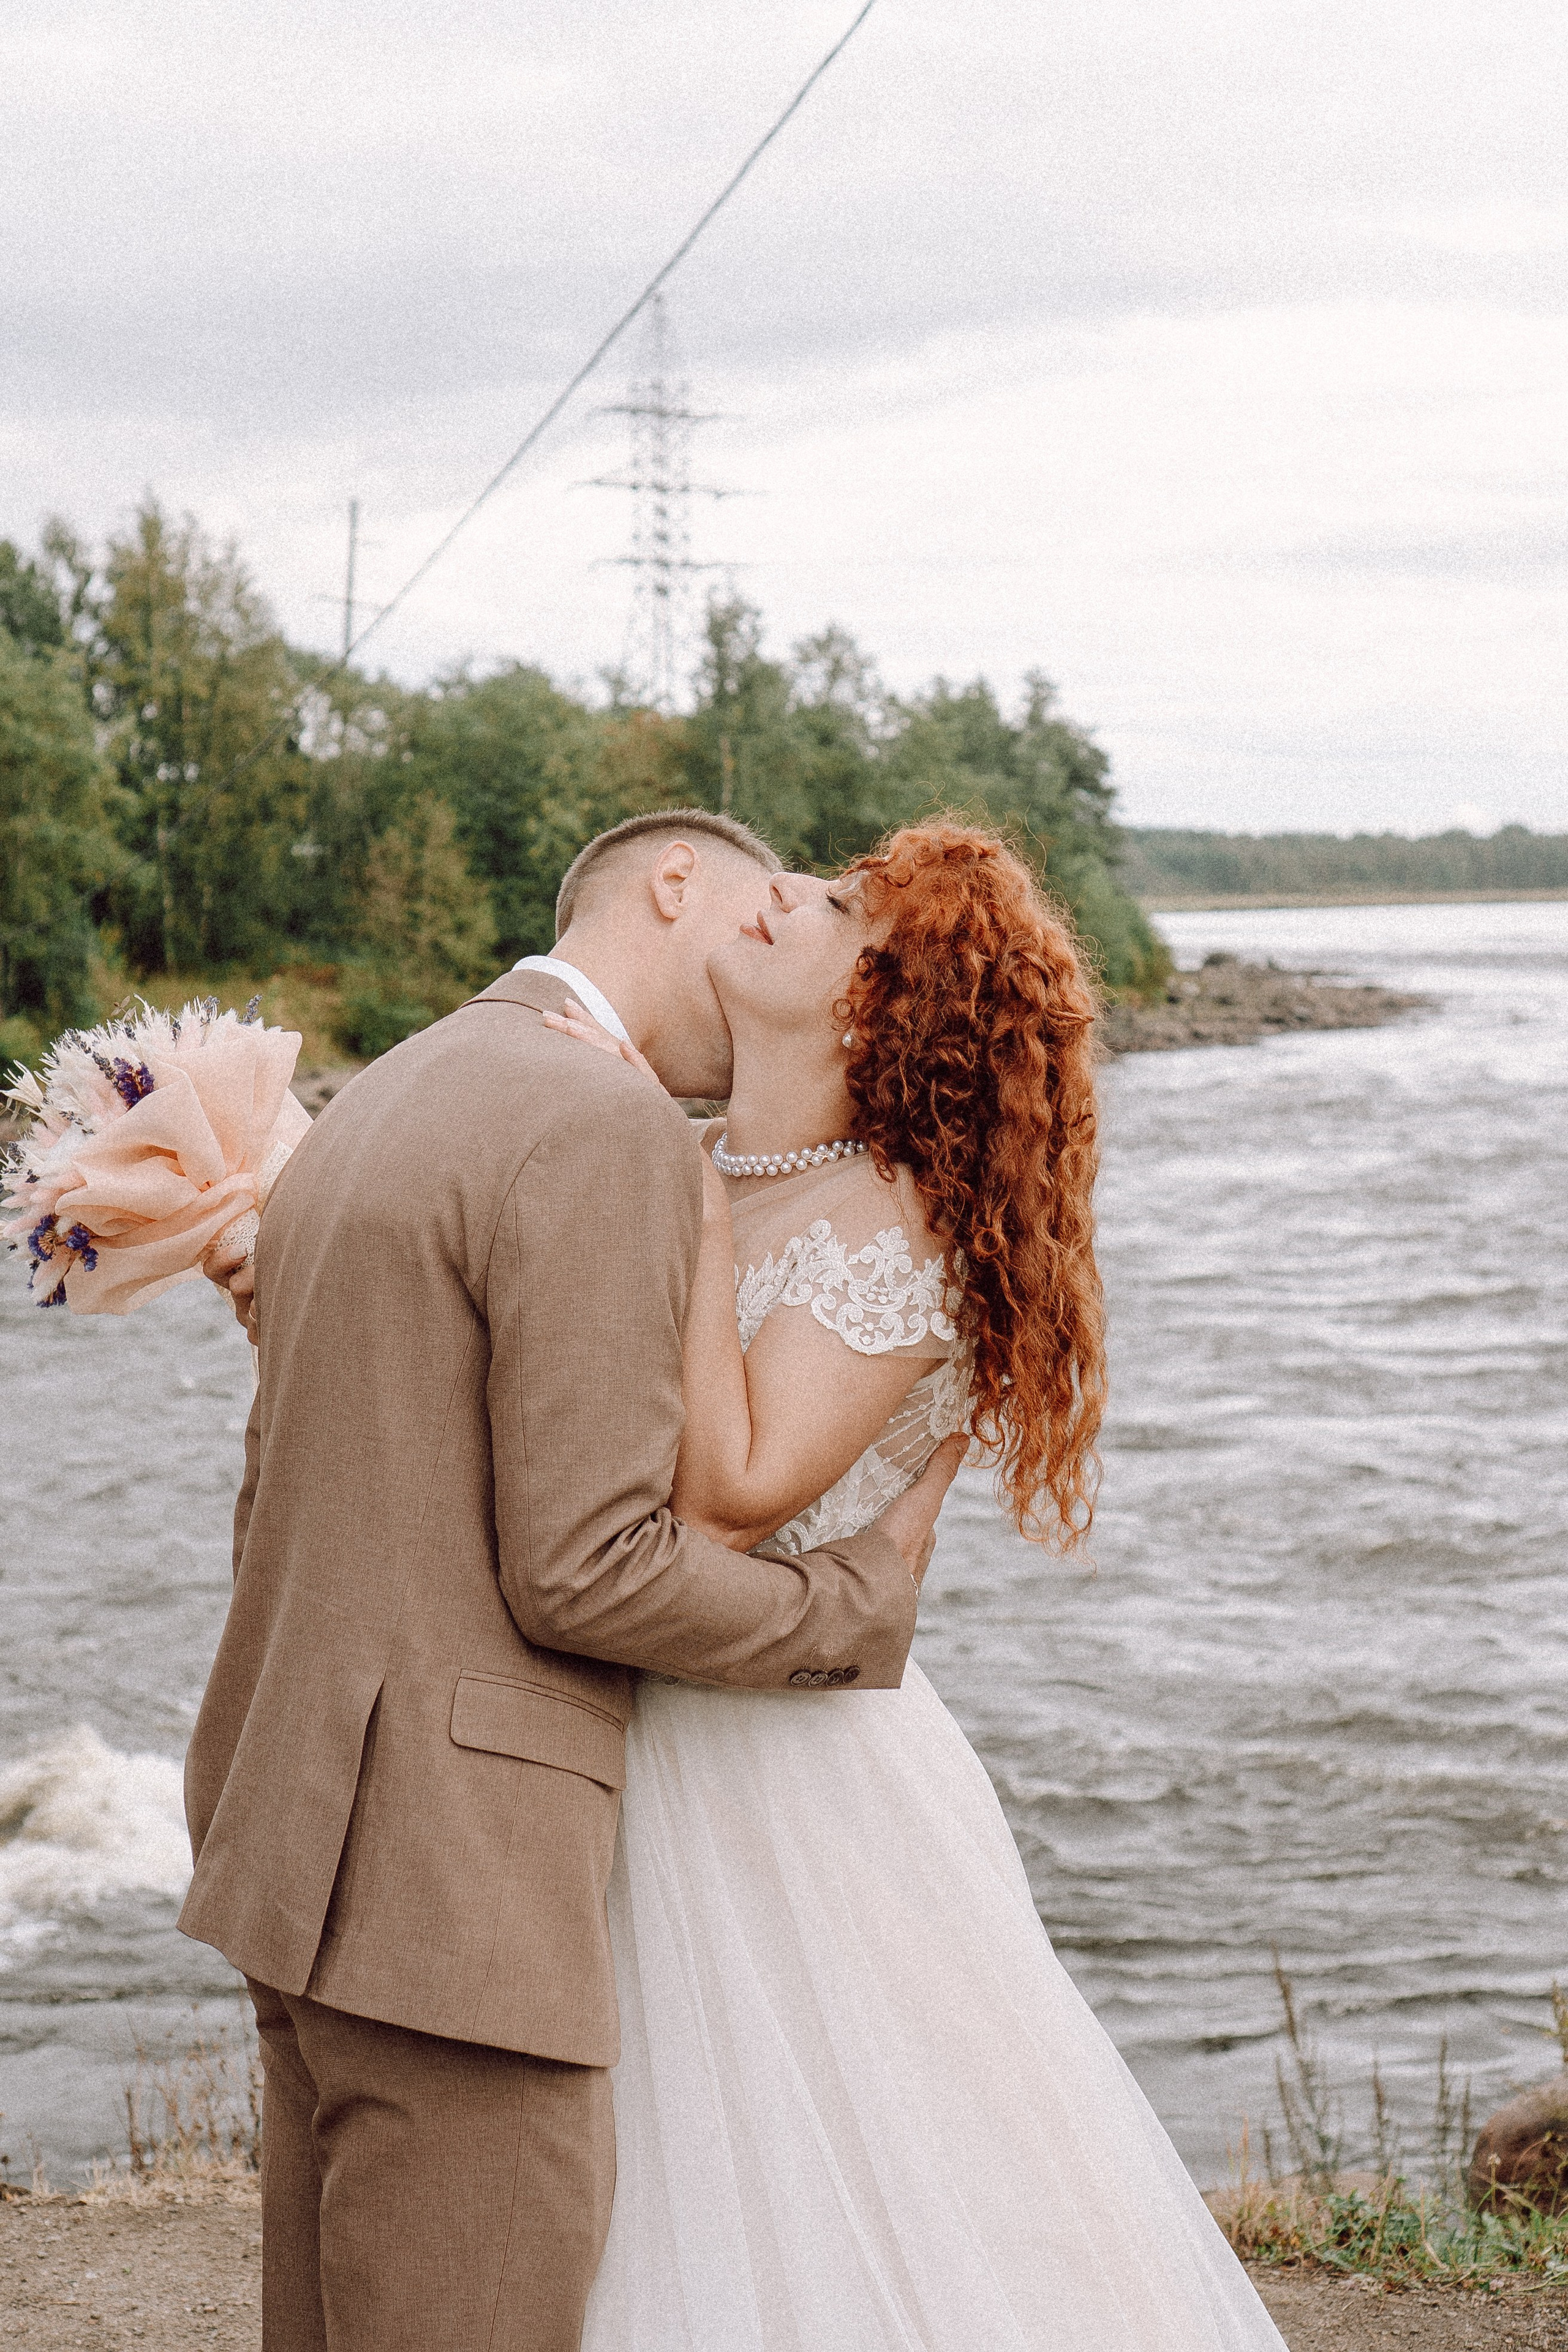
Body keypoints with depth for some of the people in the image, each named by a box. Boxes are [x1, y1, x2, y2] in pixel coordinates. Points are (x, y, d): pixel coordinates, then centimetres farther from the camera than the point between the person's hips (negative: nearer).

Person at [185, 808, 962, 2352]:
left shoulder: (372, 1114, 16)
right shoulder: (608, 1137, -14)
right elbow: (584, 1572, -18)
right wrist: (866, 1601, -3)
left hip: (310, 1833, 10)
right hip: (452, 1872, -10)